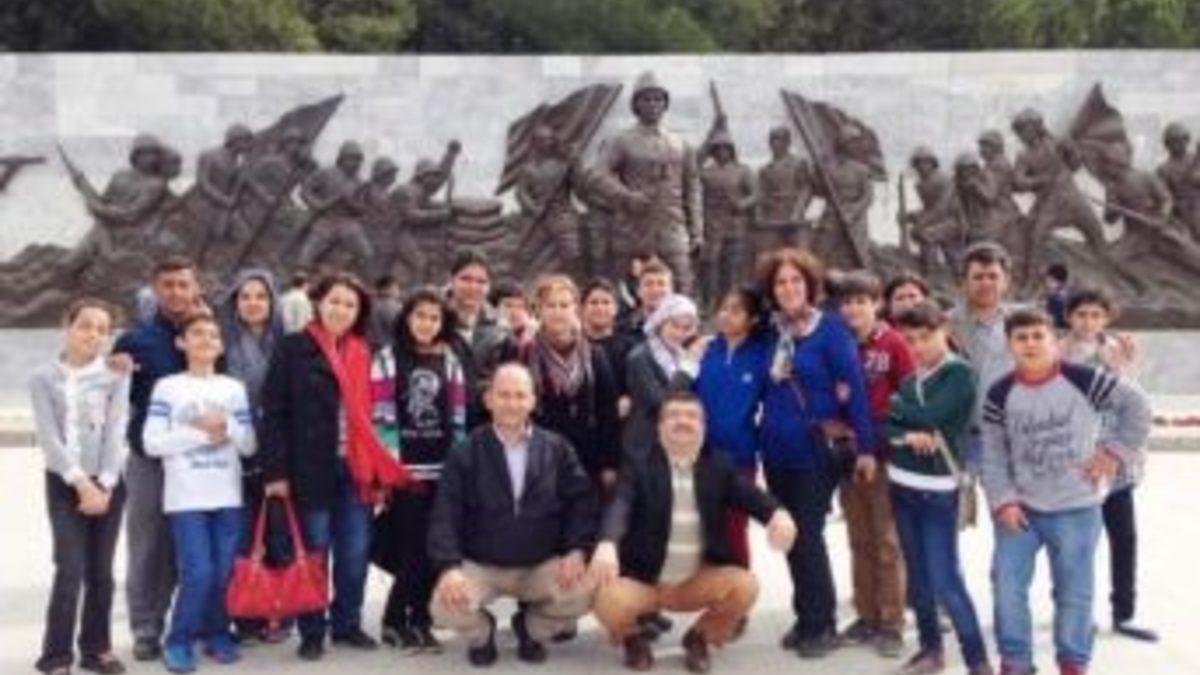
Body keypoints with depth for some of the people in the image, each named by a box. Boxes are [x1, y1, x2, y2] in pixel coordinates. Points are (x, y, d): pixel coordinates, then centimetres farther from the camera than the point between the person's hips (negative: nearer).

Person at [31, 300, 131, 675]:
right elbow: (49, 437, -8)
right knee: (71, 569, -10)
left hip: (108, 483, 2)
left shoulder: (116, 377, 3)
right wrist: (81, 482, -16)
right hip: (64, 484, -2)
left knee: (101, 571, 6)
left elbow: (116, 432, -4)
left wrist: (103, 485, -13)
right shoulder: (44, 378, 0)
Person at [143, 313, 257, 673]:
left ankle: (217, 633, 22)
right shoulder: (167, 387, 1)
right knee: (198, 573, -11)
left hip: (229, 497, 3)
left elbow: (250, 445, 7)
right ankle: (178, 641, 6)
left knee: (225, 573, 3)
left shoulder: (234, 388, 10)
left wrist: (226, 427, -11)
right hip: (186, 498, -3)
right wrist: (201, 433, -11)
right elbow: (152, 442, -7)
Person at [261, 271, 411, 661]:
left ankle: (348, 624, 23)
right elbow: (274, 412, -6)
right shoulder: (293, 349, -2)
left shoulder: (363, 354, 11)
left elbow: (367, 412, 12)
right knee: (314, 551, 4)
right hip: (311, 467, -4)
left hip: (355, 467, 4)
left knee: (356, 551, 8)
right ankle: (312, 632, 15)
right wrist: (276, 470, -12)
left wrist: (379, 470, 6)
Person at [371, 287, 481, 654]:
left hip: (442, 468, 4)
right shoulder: (388, 358, 1)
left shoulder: (452, 360, 13)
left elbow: (460, 416, 11)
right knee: (413, 547, -7)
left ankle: (418, 619, 15)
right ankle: (395, 620, 7)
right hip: (403, 469, -4)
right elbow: (380, 416, -4)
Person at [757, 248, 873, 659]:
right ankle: (807, 618, 23)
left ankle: (822, 624, 7)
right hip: (778, 451, 6)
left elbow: (854, 388, -12)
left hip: (816, 450, -6)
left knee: (808, 535, -5)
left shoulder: (831, 330, -8)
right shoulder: (771, 333, 8)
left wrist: (864, 445, -16)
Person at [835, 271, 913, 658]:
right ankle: (867, 616, 20)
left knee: (887, 540, 1)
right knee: (859, 540, 11)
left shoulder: (893, 342, -7)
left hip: (884, 452, -4)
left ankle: (892, 623, 7)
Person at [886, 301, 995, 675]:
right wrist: (906, 436, -15)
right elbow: (882, 424, 5)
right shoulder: (909, 379, 11)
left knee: (945, 581, -9)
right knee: (917, 574, 13)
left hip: (937, 489, -6)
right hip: (902, 485, 6)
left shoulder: (960, 373, -8)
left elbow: (930, 415, -20)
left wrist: (895, 406, -3)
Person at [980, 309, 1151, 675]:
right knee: (1007, 584, 1)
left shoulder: (1085, 380, -12)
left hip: (1076, 509, -2)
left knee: (1074, 590, 6)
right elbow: (992, 455, 0)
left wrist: (1115, 451, -8)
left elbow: (1136, 407, -4)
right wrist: (1003, 501, -8)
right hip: (1020, 508, 2)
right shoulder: (1000, 395, -4)